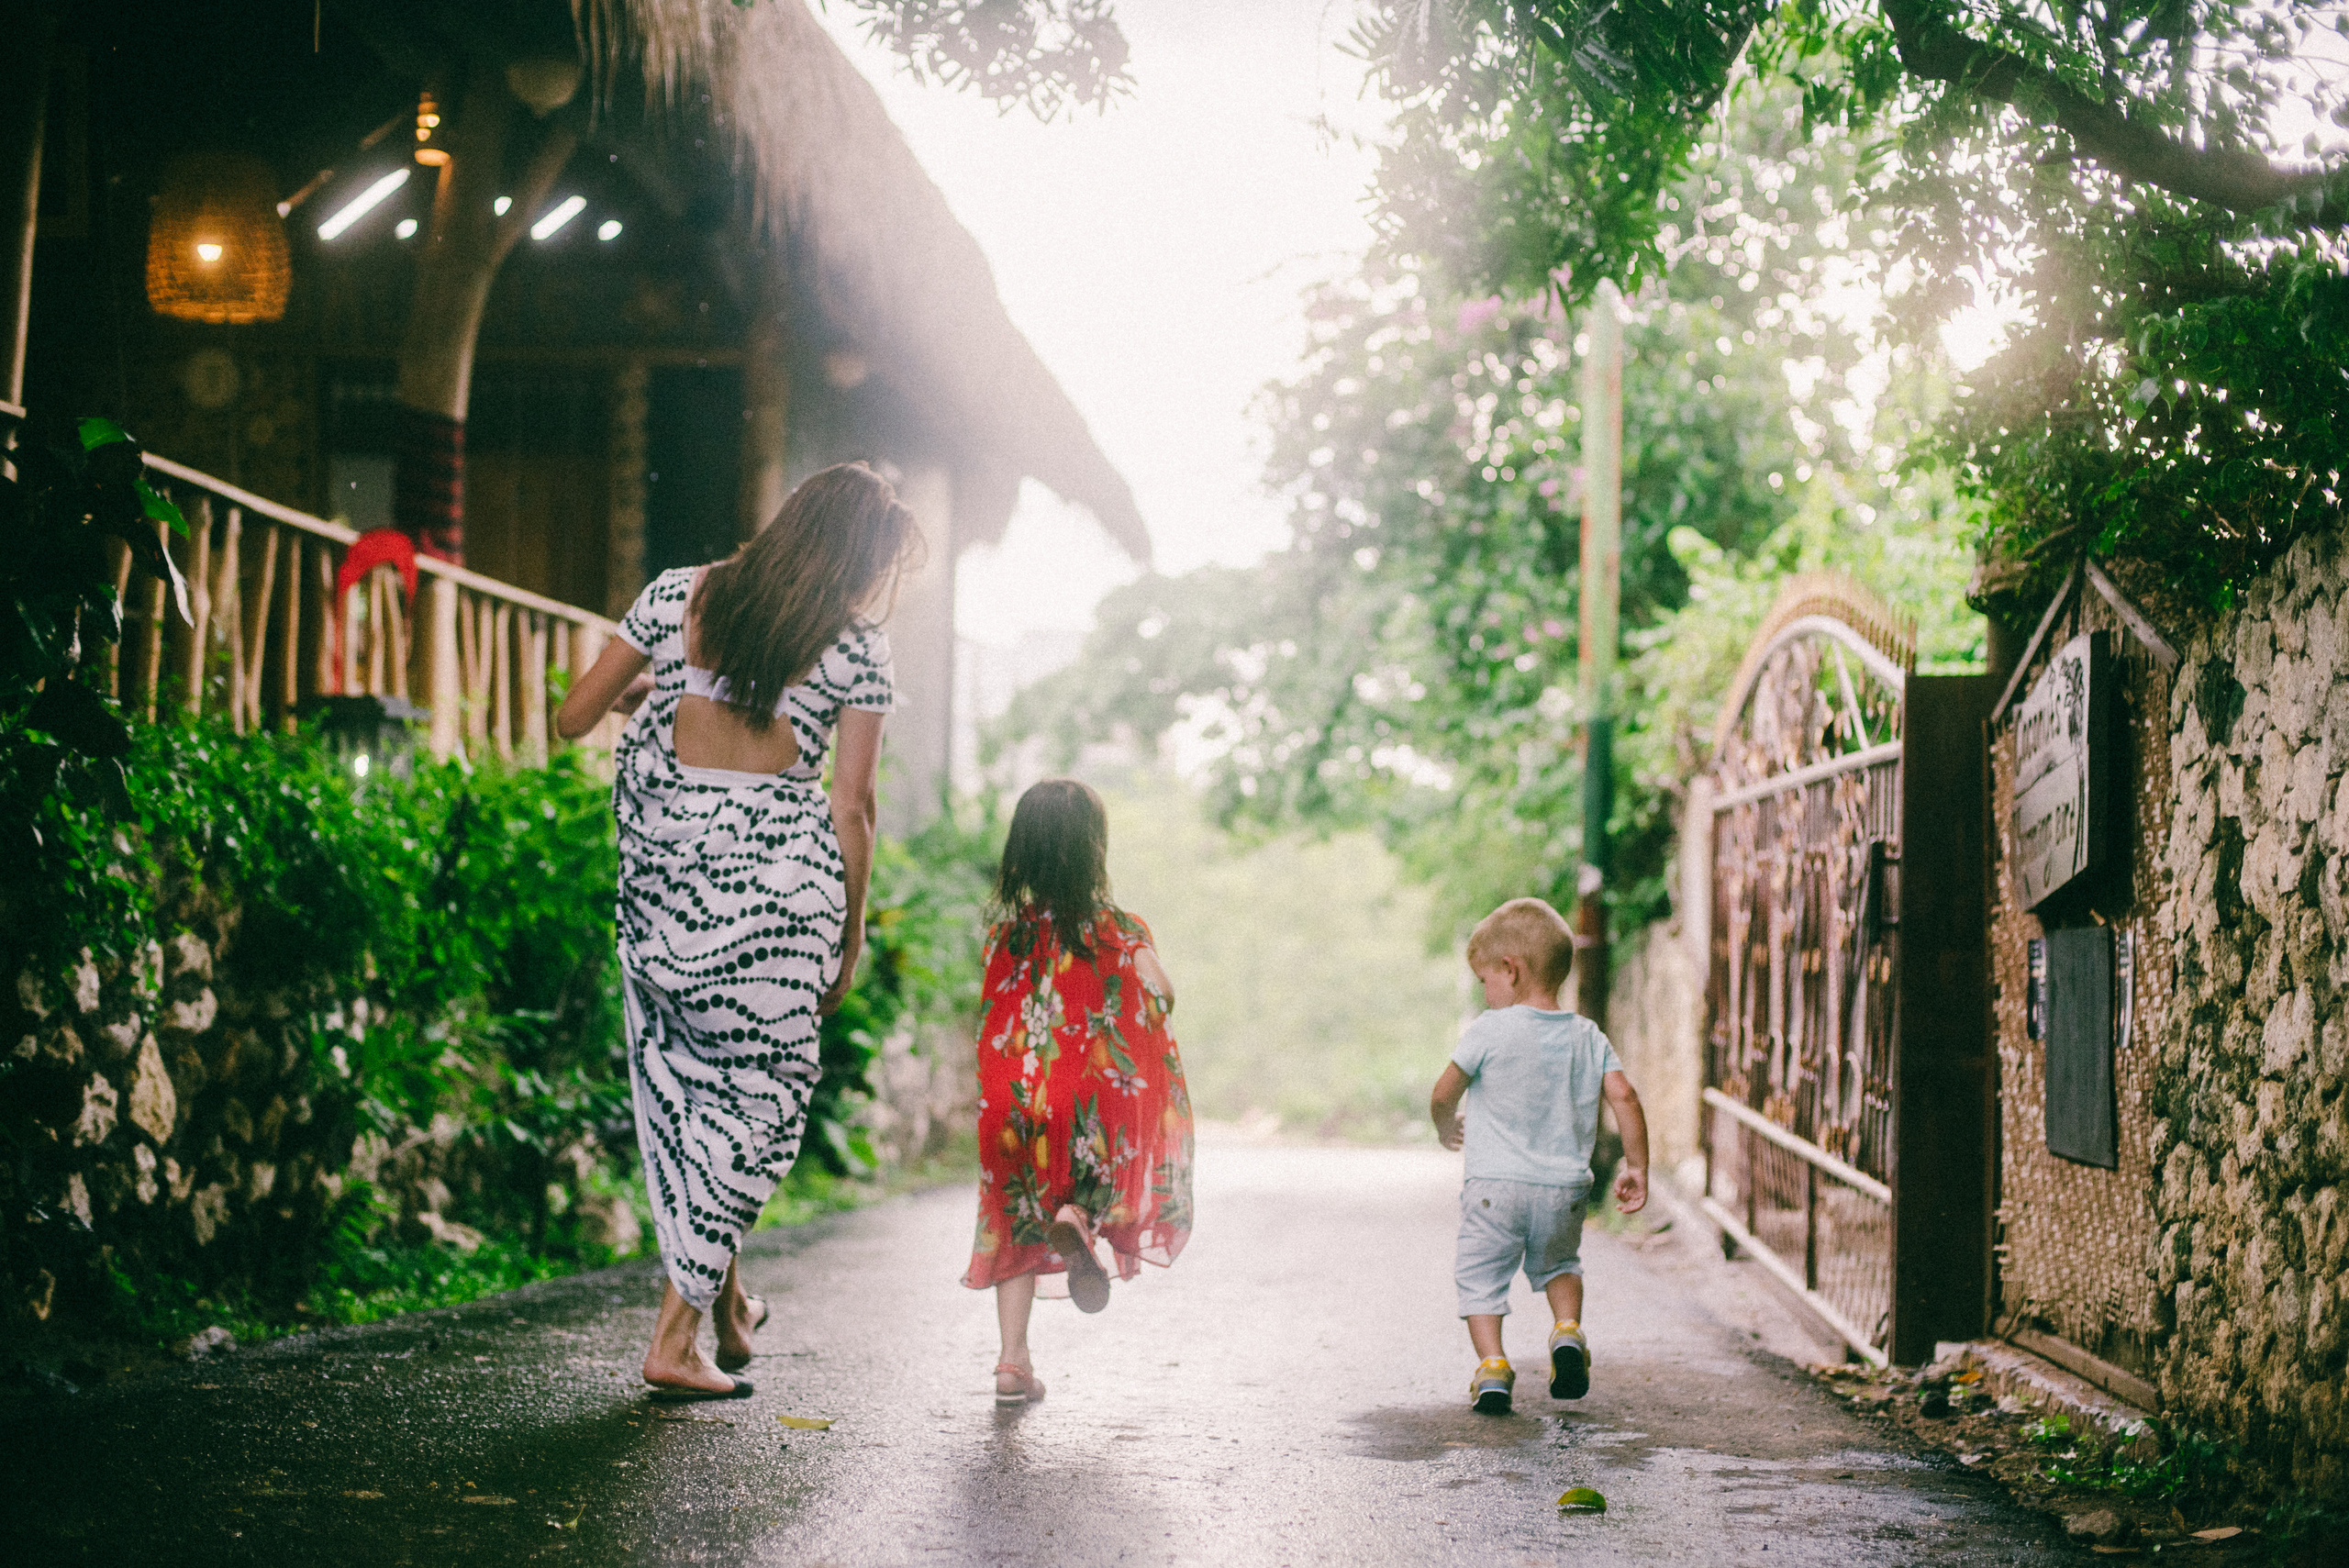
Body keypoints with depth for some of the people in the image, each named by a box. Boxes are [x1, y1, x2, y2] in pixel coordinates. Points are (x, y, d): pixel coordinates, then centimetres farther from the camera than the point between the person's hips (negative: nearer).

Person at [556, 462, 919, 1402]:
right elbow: (852, 808, -2)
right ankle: (676, 1339, 4)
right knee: (761, 1089, 9)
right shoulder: (856, 646, -1)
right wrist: (849, 942, 8)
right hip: (783, 875, -3)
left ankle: (724, 1305, 25)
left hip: (664, 869, 3)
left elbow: (573, 720, 8)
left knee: (680, 1079, 17)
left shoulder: (679, 594, 5)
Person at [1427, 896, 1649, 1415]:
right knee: (1558, 1264, 28)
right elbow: (1624, 1098, -2)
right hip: (1566, 1187, 4)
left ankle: (1492, 1367, -4)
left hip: (1495, 1184, -4)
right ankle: (1568, 1331, 7)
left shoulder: (1489, 1031, -7)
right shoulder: (1588, 1037, 5)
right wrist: (1636, 1167, 4)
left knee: (1480, 1275, 8)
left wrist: (1447, 1128, 20)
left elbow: (1444, 1095, -1)